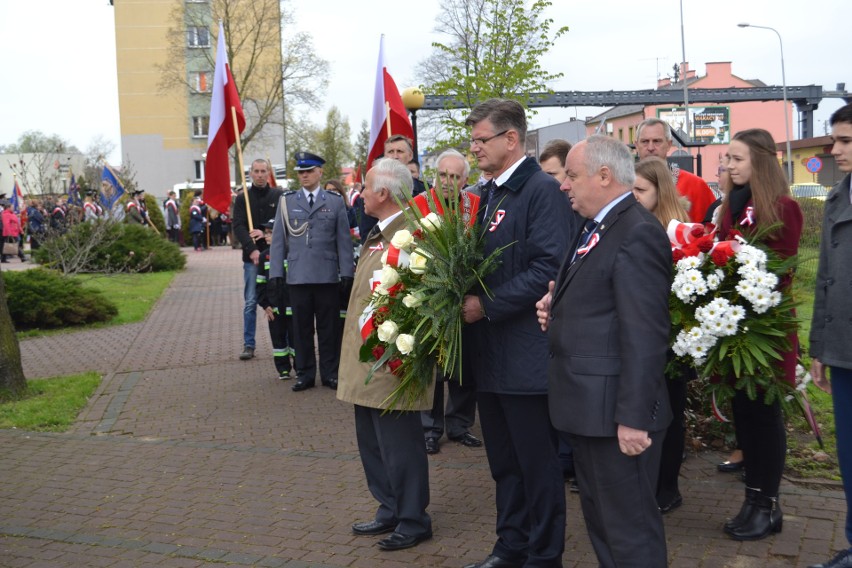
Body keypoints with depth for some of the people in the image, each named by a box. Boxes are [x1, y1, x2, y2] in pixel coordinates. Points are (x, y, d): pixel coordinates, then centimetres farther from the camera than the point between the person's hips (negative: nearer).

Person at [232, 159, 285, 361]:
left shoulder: (279, 196, 5)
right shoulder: (242, 198, 5)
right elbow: (238, 226, -5)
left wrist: (266, 233, -16)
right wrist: (252, 249, -19)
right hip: (252, 257, 0)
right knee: (250, 302, 2)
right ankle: (248, 345, 9)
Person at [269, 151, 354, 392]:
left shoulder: (335, 201, 5)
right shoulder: (287, 201, 8)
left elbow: (344, 239, 4)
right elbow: (278, 239, 7)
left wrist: (347, 272, -2)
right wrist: (275, 271, 1)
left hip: (328, 276, -1)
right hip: (298, 275, 1)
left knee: (329, 327, 5)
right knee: (301, 327, 6)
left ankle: (330, 373, 16)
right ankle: (305, 374, 16)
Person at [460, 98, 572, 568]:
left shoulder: (542, 190, -13)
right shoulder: (489, 193, 14)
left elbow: (549, 267, -22)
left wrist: (487, 305, -20)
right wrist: (466, 295, 3)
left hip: (526, 351, -9)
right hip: (490, 352, 9)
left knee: (537, 462, 5)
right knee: (504, 460, 19)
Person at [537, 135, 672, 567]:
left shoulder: (636, 234, -19)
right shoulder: (596, 229, 13)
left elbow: (644, 336, -23)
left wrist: (634, 418, -23)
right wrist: (557, 308, 2)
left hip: (615, 412, -10)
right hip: (587, 406, 10)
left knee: (630, 531, 3)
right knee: (599, 519, 22)